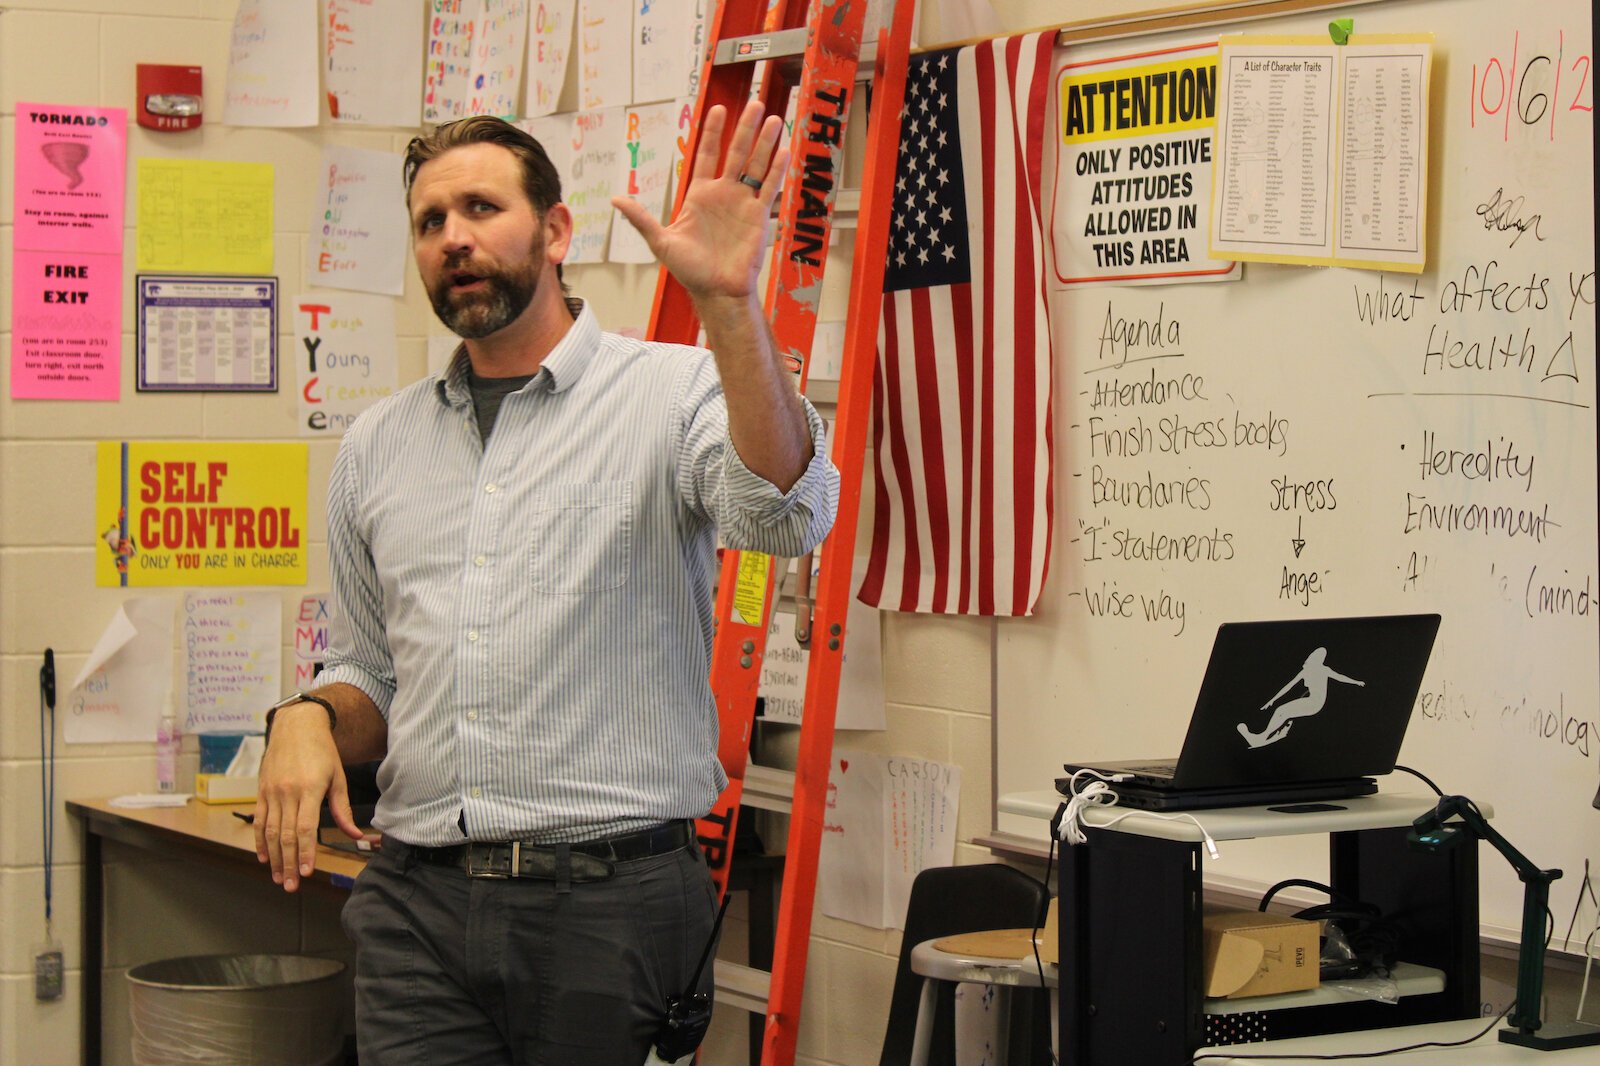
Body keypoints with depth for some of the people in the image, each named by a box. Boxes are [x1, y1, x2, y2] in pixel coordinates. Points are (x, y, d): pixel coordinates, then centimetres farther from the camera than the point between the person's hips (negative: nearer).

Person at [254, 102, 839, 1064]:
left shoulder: (671, 392, 0)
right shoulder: (378, 446, 16)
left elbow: (785, 514, -22)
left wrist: (730, 303, -32)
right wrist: (310, 719, 1)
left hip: (610, 902, -4)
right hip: (419, 905, 4)